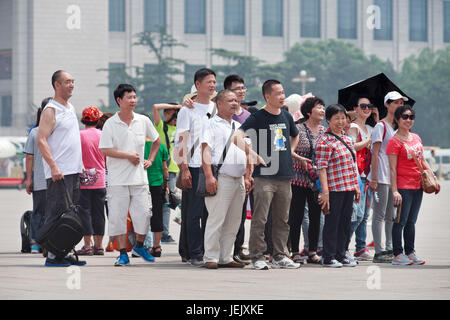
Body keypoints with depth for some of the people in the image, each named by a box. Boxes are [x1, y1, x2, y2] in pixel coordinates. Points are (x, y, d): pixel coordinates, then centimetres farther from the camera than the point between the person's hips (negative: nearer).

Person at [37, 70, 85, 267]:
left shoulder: (71, 108, 18)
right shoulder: (51, 110, -9)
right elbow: (41, 140, -17)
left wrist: (81, 165, 22)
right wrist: (53, 166, -24)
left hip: (73, 170, 9)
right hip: (59, 172, -9)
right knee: (57, 214, -10)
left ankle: (65, 252, 13)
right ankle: (52, 255, -8)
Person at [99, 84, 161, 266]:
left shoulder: (143, 121, 6)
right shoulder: (110, 124, -4)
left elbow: (156, 141, 23)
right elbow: (105, 150, -11)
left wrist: (150, 160, 13)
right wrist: (129, 155, -12)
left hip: (139, 178, 2)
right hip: (118, 179, -2)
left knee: (143, 214, 0)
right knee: (117, 216, -1)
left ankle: (139, 246, 24)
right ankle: (123, 253, 8)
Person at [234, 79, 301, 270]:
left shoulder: (286, 116, 13)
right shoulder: (257, 118, -5)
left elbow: (295, 136, 33)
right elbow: (238, 136, -17)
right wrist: (251, 155, -23)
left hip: (285, 176, 6)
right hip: (264, 176, -6)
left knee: (282, 219, 9)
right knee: (260, 218, -7)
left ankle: (280, 256, 16)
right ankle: (258, 257, -2)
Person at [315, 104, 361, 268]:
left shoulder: (347, 139, 16)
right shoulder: (324, 141, -10)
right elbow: (321, 167, -14)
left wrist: (356, 186, 19)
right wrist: (325, 191, -20)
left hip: (349, 188, 8)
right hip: (334, 188, -8)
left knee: (345, 223, 10)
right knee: (332, 223, -2)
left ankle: (341, 254, 18)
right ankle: (329, 257, 4)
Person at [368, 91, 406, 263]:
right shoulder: (381, 126, -7)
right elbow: (375, 153, -11)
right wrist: (374, 178, -15)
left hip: (395, 176, 8)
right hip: (381, 177, -8)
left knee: (391, 215, 11)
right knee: (380, 215, -5)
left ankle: (390, 249, 17)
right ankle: (378, 252, -4)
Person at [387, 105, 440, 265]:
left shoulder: (416, 138, 12)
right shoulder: (394, 141, -10)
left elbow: (422, 161, 22)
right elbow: (392, 169, -13)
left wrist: (434, 178, 15)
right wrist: (394, 191, -18)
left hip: (418, 186, 7)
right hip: (403, 187, -7)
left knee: (411, 222, 13)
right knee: (401, 221, -4)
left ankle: (410, 252, 19)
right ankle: (398, 255, 1)